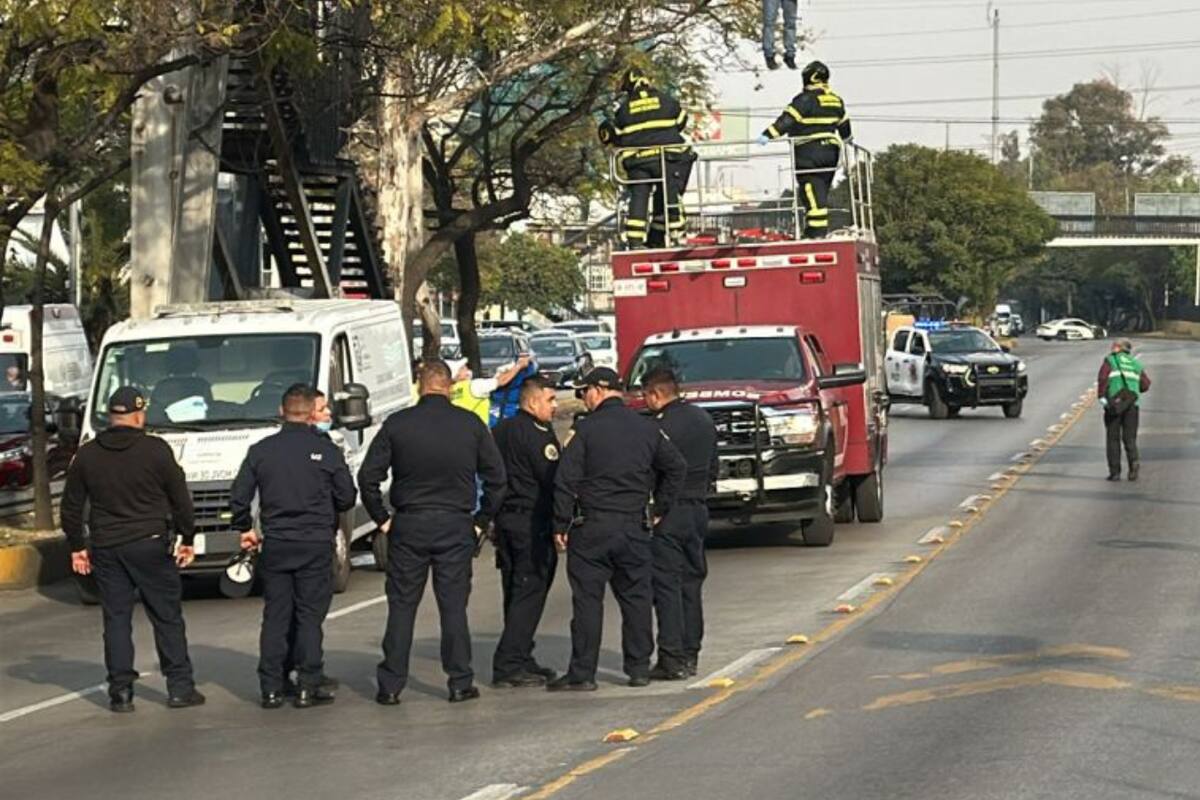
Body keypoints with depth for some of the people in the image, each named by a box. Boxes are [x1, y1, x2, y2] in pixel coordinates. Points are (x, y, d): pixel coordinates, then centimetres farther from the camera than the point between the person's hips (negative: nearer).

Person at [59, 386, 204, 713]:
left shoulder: (86, 455, 4)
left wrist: (77, 546, 18)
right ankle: (180, 687, 5)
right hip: (150, 545, -3)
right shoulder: (156, 450, -6)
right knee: (167, 617, 4)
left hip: (106, 549, 3)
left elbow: (71, 506, 9)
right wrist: (187, 538, 9)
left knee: (116, 619, 7)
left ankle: (121, 691, 5)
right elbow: (180, 499, -2)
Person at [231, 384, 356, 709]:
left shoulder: (260, 450, 1)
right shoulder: (326, 450, -6)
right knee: (310, 616, 3)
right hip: (316, 545, -2)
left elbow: (239, 497, 3)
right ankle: (308, 686, 1)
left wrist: (245, 529, 19)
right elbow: (347, 497, -3)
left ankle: (271, 688, 8)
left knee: (275, 616, 8)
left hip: (275, 545, 2)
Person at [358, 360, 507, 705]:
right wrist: (481, 520, 10)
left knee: (401, 607, 5)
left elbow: (368, 478, -3)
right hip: (456, 527, 0)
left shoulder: (397, 424, -4)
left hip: (408, 526, 0)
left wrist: (382, 519, 7)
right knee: (454, 605, 6)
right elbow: (496, 477, 2)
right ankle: (460, 682, 7)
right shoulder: (471, 424, -1)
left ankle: (390, 685, 6)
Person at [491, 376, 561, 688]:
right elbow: (553, 480, -17)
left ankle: (519, 661, 18)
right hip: (533, 522, -9)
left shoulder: (502, 430, 12)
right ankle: (509, 665, -10)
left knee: (516, 593, 14)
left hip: (505, 520, 9)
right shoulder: (538, 435, -13)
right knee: (529, 594, -6)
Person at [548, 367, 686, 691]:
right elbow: (676, 467, 13)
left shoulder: (586, 429, -8)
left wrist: (561, 526, -3)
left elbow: (566, 481, -9)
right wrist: (660, 508, 20)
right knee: (637, 598, 11)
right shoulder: (647, 428, 7)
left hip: (593, 527, -4)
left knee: (587, 600, -1)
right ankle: (639, 668, 12)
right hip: (634, 526, 4)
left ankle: (582, 673, -1)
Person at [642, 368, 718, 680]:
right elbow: (713, 467, 16)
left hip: (669, 513, -8)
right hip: (698, 508, 8)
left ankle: (672, 658, -7)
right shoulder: (703, 419, 9)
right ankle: (689, 656, 16)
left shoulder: (661, 427, -17)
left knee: (667, 584, -4)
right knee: (691, 583, 13)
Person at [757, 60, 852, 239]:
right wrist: (847, 139, 48)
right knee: (821, 192, 13)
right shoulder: (836, 100, 14)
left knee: (812, 194, -10)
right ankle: (820, 231, 13)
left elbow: (787, 120, -20)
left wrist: (768, 135, -24)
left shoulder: (806, 99, -10)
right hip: (831, 151, 8)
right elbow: (844, 124, 27)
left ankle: (816, 233, -17)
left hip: (809, 152, -8)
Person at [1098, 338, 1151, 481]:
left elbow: (1103, 378, -11)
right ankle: (1134, 460, -20)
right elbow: (1145, 384, 10)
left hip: (1114, 402, -3)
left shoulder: (1110, 360, 6)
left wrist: (1101, 396, -11)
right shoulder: (1136, 364, 18)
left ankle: (1115, 472, 1)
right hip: (1132, 403, 3)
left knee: (1113, 439, 5)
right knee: (1129, 437, 7)